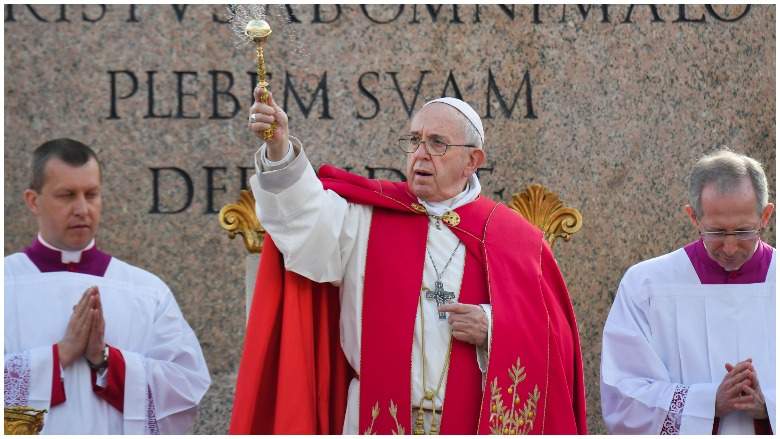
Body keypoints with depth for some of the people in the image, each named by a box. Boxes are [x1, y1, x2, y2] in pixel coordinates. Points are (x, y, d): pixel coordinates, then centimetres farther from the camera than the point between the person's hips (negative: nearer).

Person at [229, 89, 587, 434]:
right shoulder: (367, 217, 7)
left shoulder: (513, 237, 6)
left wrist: (492, 328, -12)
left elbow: (553, 336, 6)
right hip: (378, 423, 0)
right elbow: (307, 214, -12)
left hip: (477, 425, 0)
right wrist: (279, 151, -29)